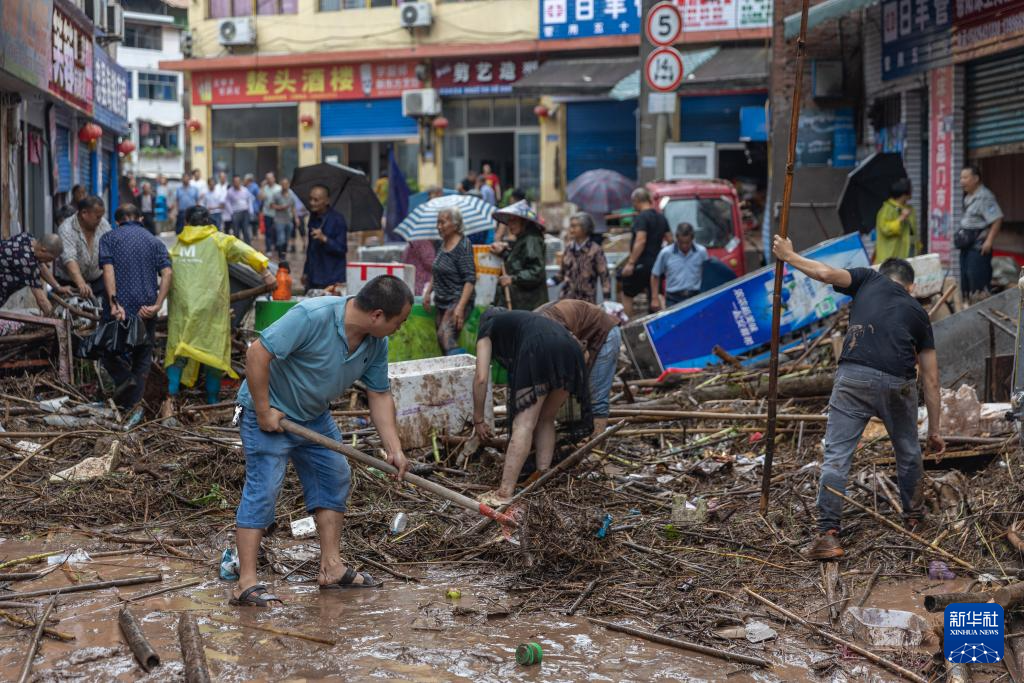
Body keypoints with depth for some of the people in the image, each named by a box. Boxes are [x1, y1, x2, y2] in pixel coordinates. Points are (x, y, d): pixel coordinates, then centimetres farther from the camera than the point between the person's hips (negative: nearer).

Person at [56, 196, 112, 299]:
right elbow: (69, 259, -32)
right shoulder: (66, 230, -18)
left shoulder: (103, 224, -2)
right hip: (71, 283, -3)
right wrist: (81, 284, -48)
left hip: (98, 280, 3)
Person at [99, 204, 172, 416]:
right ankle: (133, 405, 10)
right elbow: (167, 273, -4)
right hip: (145, 310, 2)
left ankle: (125, 377, -13)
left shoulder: (109, 239, 5)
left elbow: (108, 270, -10)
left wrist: (114, 303, -17)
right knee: (142, 358, 13)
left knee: (110, 351, 14)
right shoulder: (155, 242, 12)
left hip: (119, 308, -2)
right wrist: (157, 305, -10)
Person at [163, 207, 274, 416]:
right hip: (210, 306, -2)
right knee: (214, 353, 6)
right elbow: (244, 251, -8)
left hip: (181, 306, 2)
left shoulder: (176, 245, 14)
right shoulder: (218, 240, 5)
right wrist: (265, 273, -9)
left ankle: (171, 397, -11)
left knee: (178, 352, 6)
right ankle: (212, 403, 10)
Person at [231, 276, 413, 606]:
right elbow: (257, 353, -31)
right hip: (271, 411, -8)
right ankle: (246, 583, -10)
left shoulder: (376, 342, -6)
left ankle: (331, 567, 17)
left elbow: (380, 395, 3)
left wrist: (394, 449, -4)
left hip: (314, 416, 9)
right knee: (263, 489, -12)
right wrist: (263, 411, -25)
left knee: (335, 476, 10)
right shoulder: (312, 316, -31)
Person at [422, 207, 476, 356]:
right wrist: (427, 293, 16)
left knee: (445, 335, -25)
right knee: (442, 343, 5)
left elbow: (470, 279, -17)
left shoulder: (463, 246, -13)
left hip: (457, 300, -8)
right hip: (441, 301, 8)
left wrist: (460, 307, -24)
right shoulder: (443, 244, 10)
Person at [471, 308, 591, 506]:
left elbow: (481, 377, 14)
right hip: (570, 350, 6)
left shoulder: (487, 329, 27)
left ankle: (504, 494, -11)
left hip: (538, 352, -6)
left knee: (524, 424, -8)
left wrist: (478, 419, 23)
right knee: (546, 420, 22)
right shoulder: (522, 319, 43)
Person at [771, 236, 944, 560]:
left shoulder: (870, 279, 22)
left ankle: (828, 535, -8)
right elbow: (931, 380, 22)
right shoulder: (917, 312, 24)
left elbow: (826, 273, 3)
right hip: (898, 384, 2)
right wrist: (934, 430, 27)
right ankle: (913, 514, 45)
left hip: (854, 377, -2)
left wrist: (790, 256, 19)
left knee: (836, 456, 0)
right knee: (908, 451, 25)